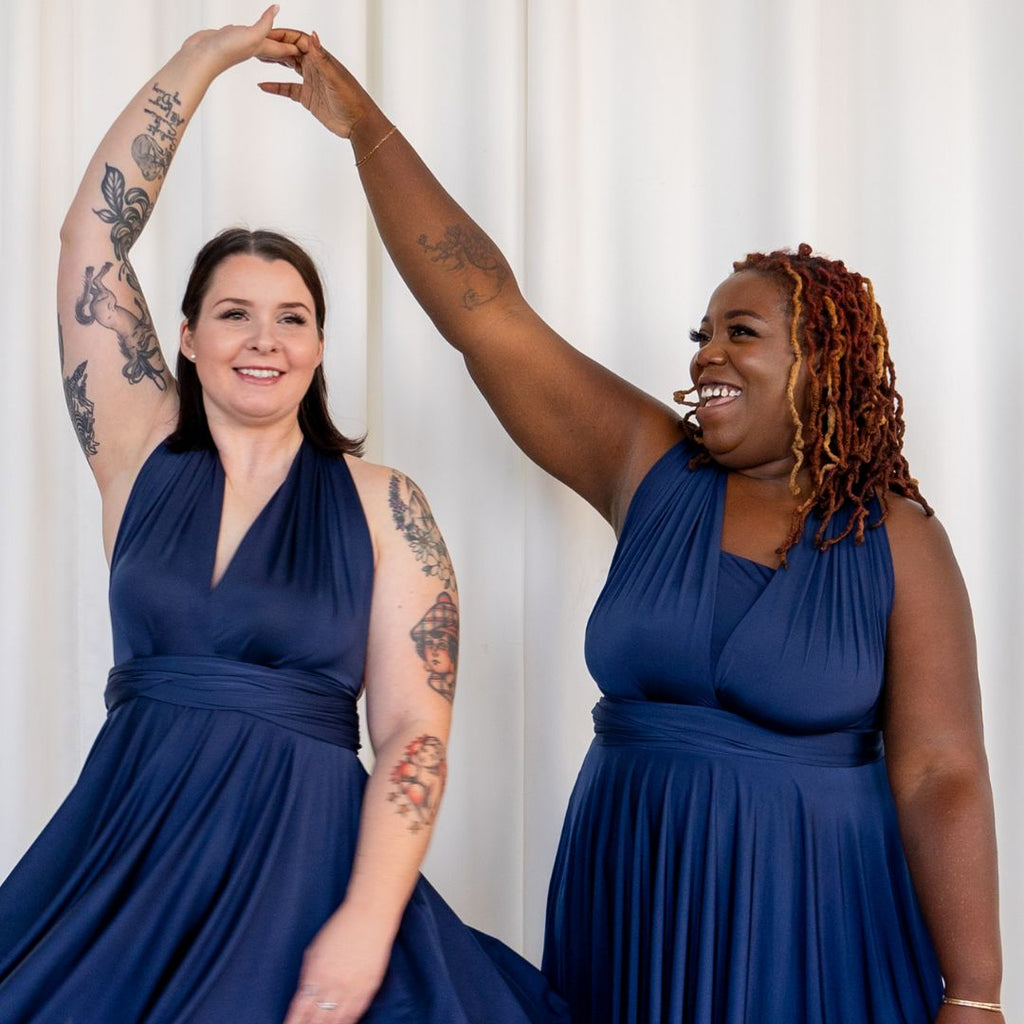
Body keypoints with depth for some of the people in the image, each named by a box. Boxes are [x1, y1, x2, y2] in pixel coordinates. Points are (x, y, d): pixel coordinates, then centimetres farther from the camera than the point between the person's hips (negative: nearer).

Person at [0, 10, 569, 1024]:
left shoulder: (382, 503, 0)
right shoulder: (144, 456, 6)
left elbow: (413, 731, -5)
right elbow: (93, 232, 3)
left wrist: (366, 920, -19)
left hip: (305, 864, -1)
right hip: (129, 854, 2)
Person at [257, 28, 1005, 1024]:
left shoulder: (895, 541, -6)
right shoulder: (653, 469, 2)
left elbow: (941, 778, -10)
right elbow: (485, 311, -2)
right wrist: (366, 129, -4)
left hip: (812, 919, -3)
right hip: (629, 906, 3)